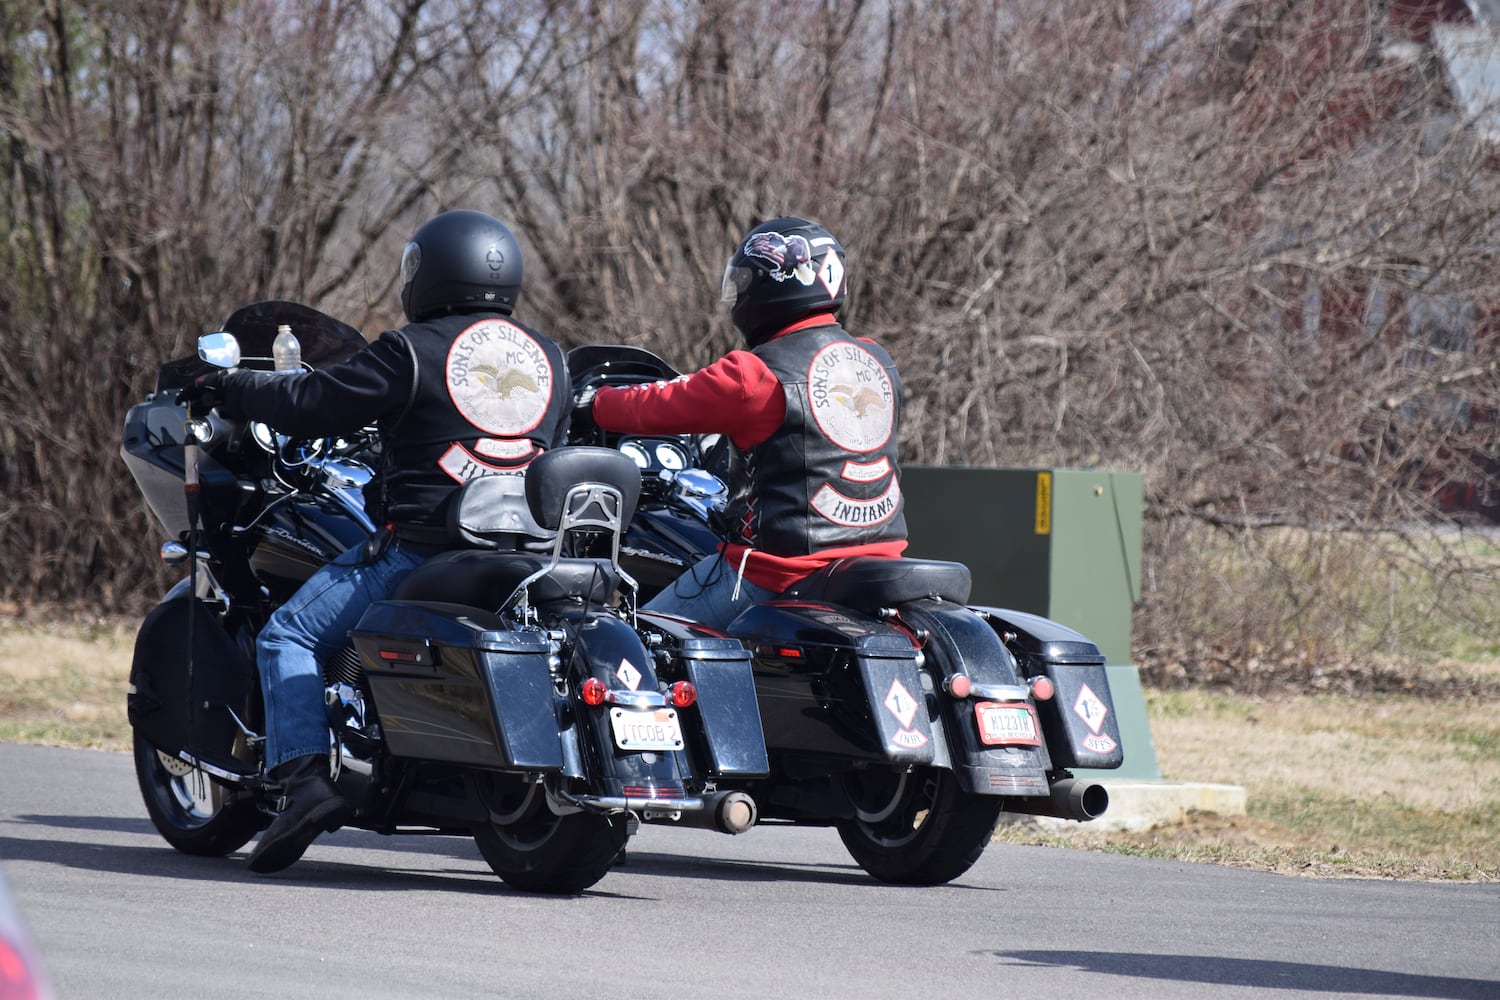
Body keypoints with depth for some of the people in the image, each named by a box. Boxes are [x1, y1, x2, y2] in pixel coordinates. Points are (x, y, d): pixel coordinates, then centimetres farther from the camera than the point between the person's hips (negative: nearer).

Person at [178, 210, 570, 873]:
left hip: (423, 545, -7)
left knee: (288, 635, 3)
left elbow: (313, 406, -4)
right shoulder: (551, 358, 13)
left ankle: (305, 778, -16)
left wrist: (227, 389, 12)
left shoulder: (414, 351, -6)